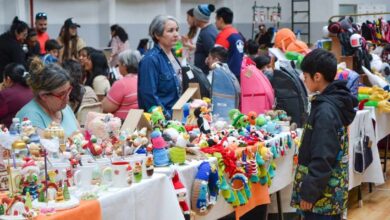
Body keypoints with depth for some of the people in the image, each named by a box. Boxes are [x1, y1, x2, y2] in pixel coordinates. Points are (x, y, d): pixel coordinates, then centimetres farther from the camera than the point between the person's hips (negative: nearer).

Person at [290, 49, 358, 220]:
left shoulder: (325, 111, -21)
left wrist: (309, 192, -17)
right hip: (331, 191, 9)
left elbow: (323, 159, -23)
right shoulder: (335, 103, 8)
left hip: (323, 194, -9)